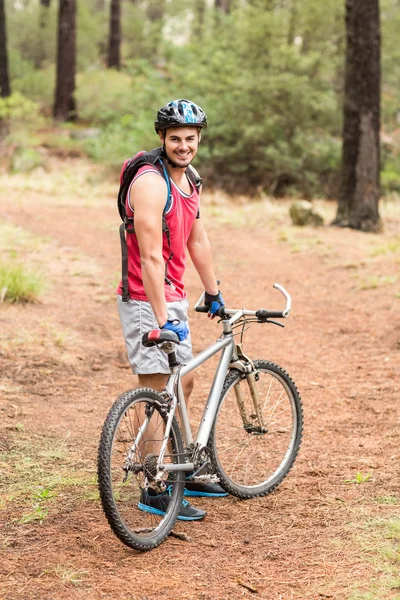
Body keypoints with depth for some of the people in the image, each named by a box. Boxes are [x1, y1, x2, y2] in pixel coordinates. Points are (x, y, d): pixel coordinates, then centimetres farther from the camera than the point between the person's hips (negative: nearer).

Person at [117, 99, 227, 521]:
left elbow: (197, 241, 18)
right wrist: (162, 319, -29)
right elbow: (150, 256, -26)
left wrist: (213, 293, 23)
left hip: (174, 299, 9)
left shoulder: (189, 181, 8)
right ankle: (154, 491, 0)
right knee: (158, 394, -7)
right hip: (146, 302, -9)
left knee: (184, 383, 17)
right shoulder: (151, 182, -20)